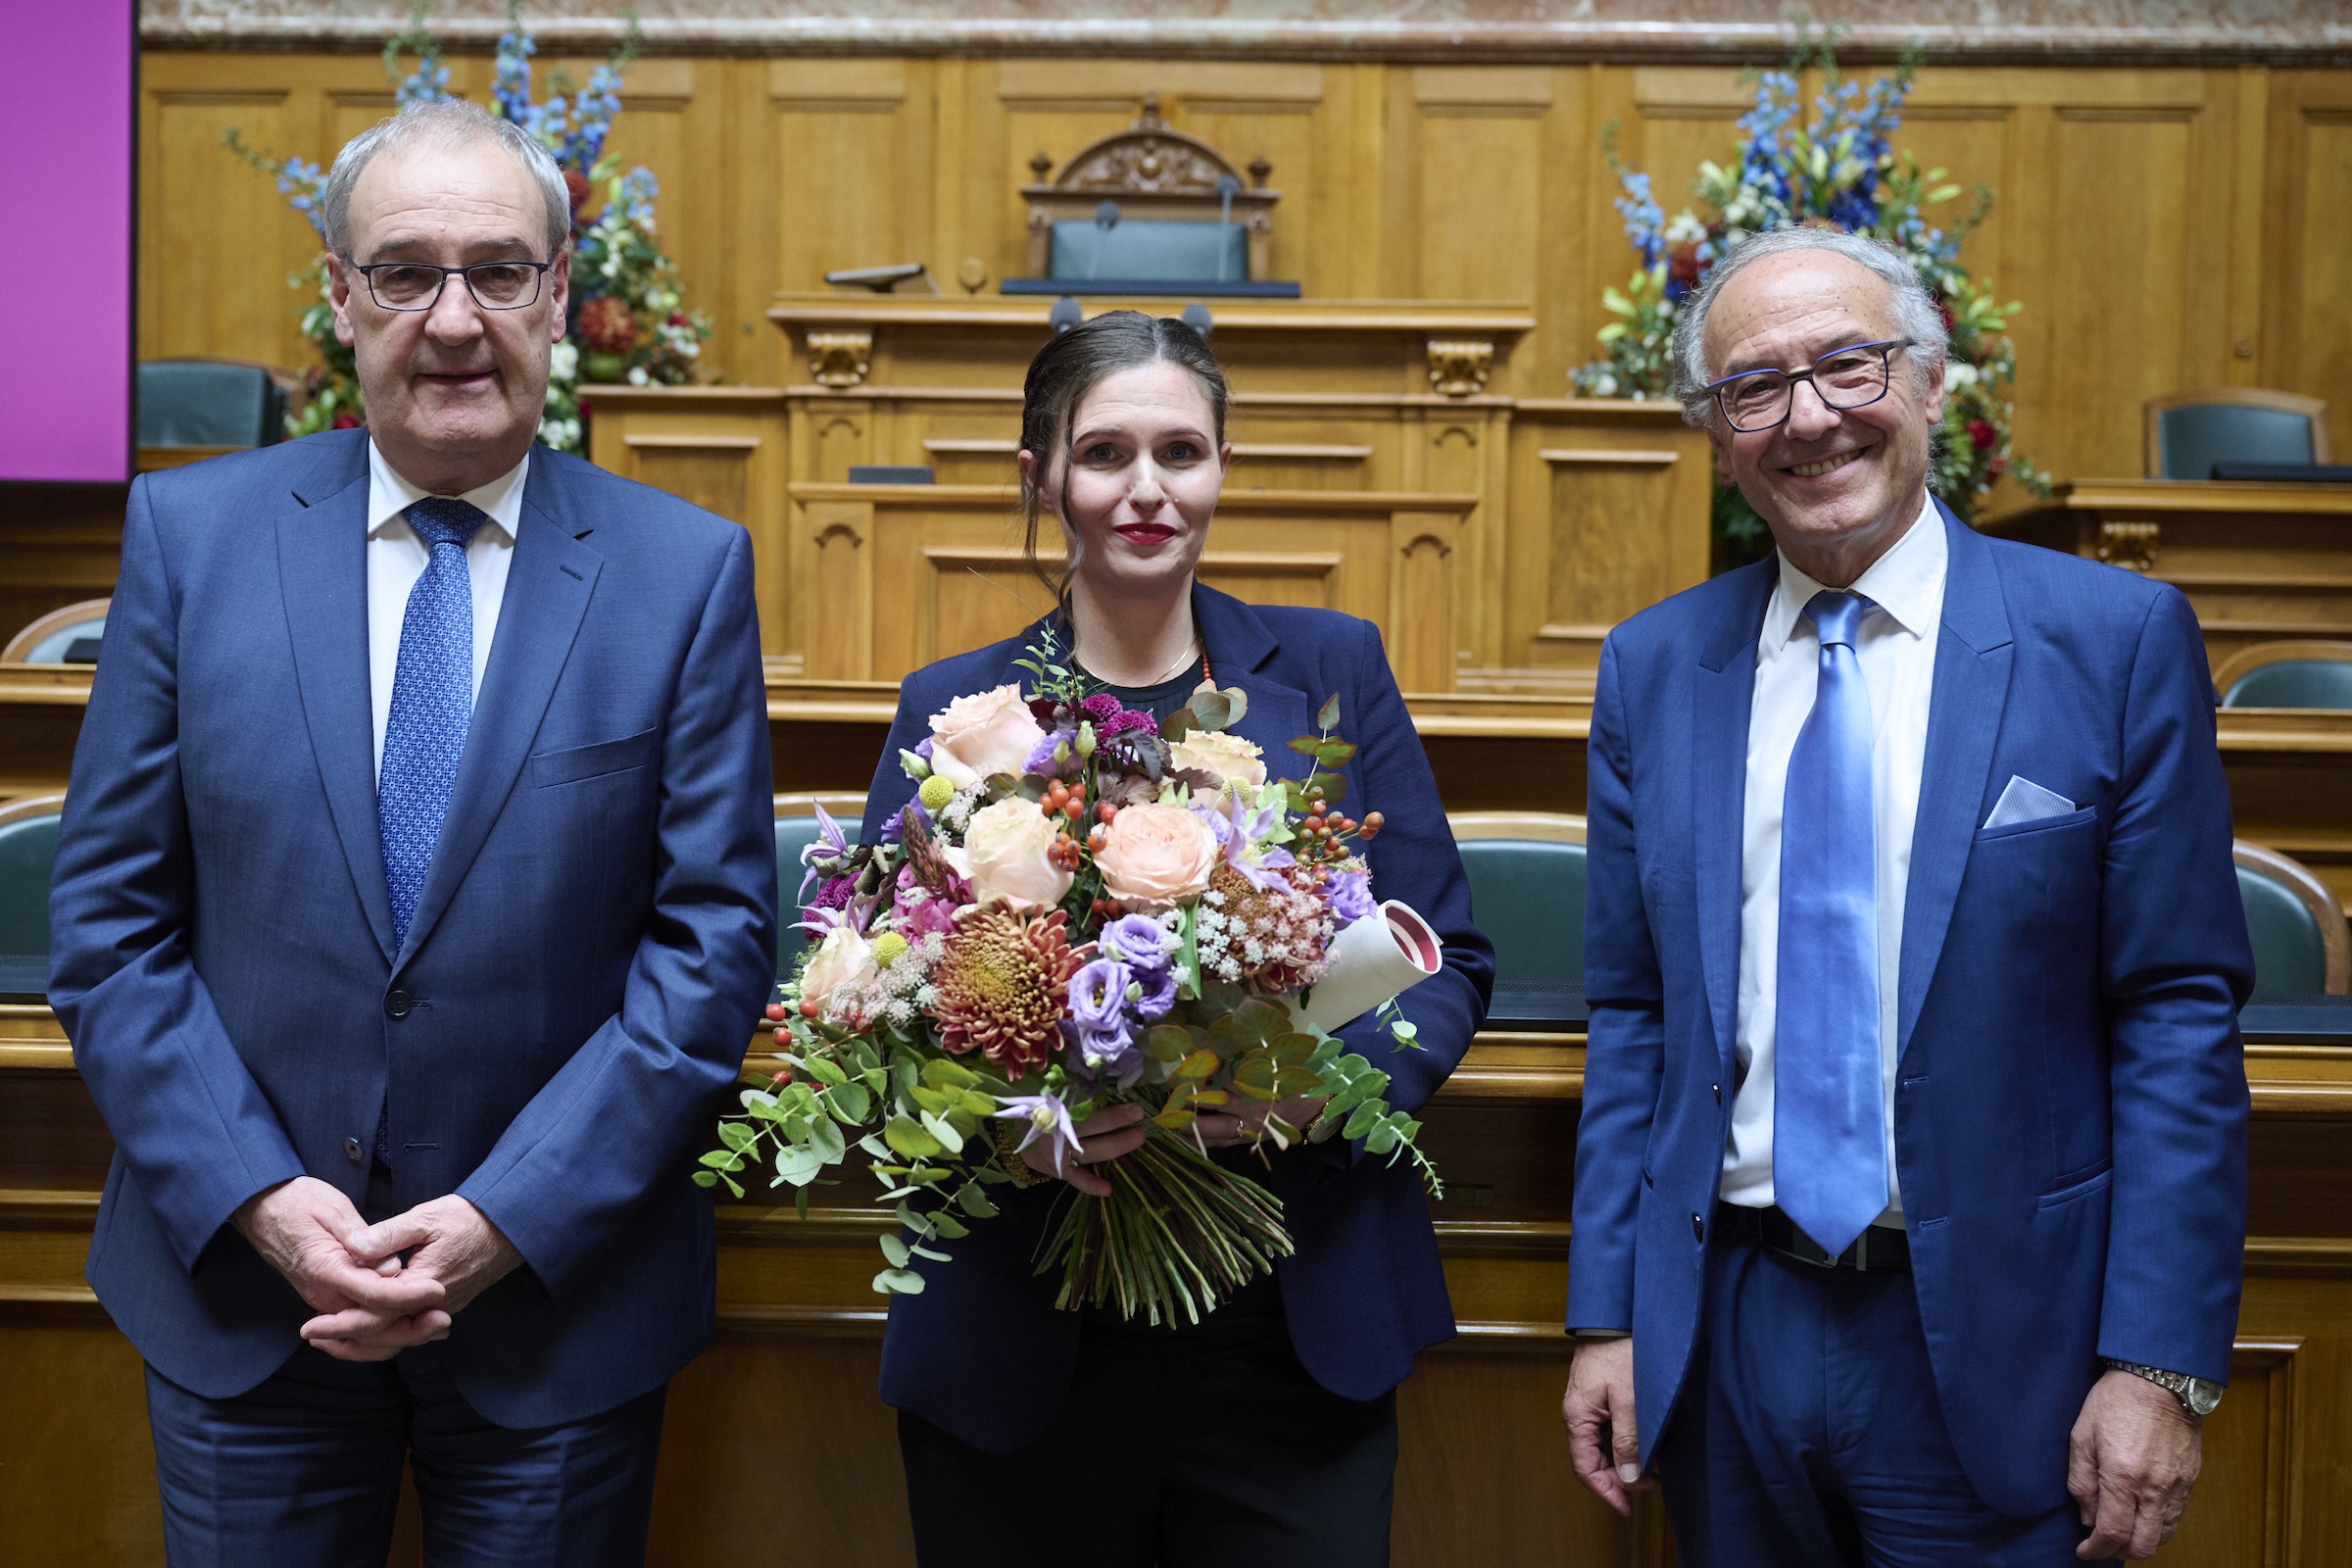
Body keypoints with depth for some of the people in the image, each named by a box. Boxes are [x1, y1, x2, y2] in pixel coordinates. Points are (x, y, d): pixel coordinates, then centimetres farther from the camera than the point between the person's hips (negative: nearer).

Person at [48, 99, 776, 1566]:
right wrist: (256, 1197, -11)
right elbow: (108, 911, -1)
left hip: (558, 1290, -1)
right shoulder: (190, 530, -1)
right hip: (237, 1282, 1)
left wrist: (506, 1220, -13)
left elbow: (715, 937, -7)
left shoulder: (688, 569, -5)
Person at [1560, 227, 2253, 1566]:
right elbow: (1635, 1014, 6)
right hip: (1725, 1336, 3)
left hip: (1994, 1352, -3)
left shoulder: (2116, 639, -6)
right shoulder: (1652, 667, 3)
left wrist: (2162, 1363, -11)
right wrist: (1608, 1315, 3)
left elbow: (2180, 1014, -7)